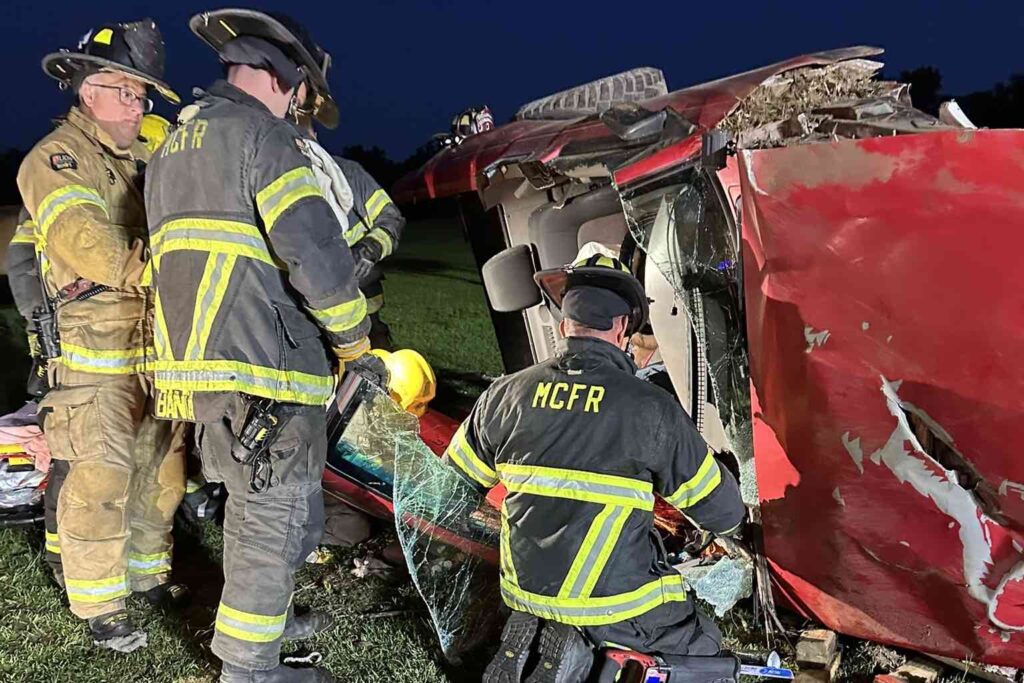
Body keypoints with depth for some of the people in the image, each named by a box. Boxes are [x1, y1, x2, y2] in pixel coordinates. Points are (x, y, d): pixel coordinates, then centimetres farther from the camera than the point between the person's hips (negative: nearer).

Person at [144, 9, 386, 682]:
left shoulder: (171, 150, 22)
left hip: (195, 369, 9)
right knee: (275, 525, 4)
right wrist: (357, 345, -5)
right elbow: (317, 255, -19)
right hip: (263, 373, -9)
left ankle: (264, 618, 42)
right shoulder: (262, 134, -9)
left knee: (256, 512, 25)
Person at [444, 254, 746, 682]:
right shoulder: (651, 408, -14)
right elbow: (723, 513, -4)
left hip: (525, 593, 5)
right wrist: (735, 516, 20)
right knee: (702, 644, 20)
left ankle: (531, 638, 12)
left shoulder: (506, 394, -4)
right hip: (615, 604, -4)